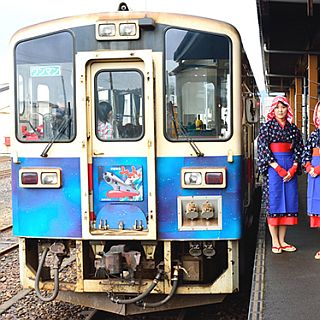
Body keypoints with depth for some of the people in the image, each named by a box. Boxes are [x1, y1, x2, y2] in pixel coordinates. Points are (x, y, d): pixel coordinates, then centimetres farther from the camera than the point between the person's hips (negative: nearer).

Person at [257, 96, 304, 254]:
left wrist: (293, 168, -4)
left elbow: (299, 149, 10)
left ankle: (282, 241, 12)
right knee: (274, 203, -3)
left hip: (290, 168, 4)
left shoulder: (293, 128, 11)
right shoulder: (266, 127, 0)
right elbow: (264, 149, -8)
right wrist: (279, 169, -13)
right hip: (273, 168, -4)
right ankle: (275, 242, 3)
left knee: (288, 203, 4)